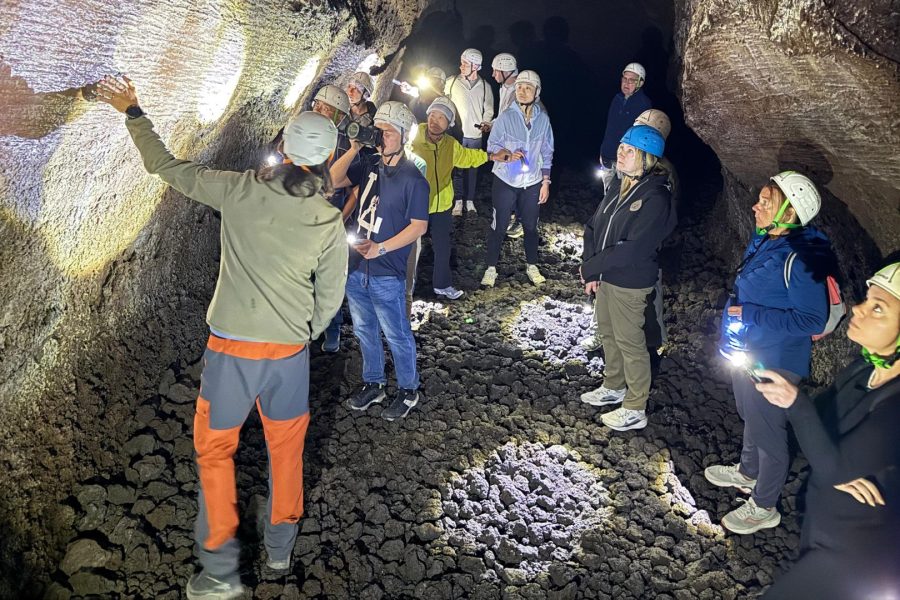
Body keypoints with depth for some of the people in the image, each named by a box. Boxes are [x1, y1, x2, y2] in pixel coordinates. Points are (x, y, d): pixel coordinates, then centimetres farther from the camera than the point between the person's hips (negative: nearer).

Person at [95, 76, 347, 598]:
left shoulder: (240, 191, -10)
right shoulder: (330, 222, -6)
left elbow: (167, 168, 2)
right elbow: (329, 298, 1)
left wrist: (133, 112, 16)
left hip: (231, 347, -1)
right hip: (289, 350, 2)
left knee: (215, 449, 15)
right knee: (287, 446, 21)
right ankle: (281, 546, 37)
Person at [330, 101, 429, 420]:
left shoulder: (413, 179, -14)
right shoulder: (370, 164, 4)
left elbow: (419, 226, -14)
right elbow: (333, 181, 1)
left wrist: (381, 248, -23)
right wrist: (354, 149, -8)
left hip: (386, 274, -6)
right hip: (356, 266, 7)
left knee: (397, 335, 9)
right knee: (364, 330, 20)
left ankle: (408, 390, 28)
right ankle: (373, 383, 38)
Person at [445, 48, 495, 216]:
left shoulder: (485, 86, 1)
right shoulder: (452, 82, -2)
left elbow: (489, 110, 8)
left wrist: (485, 123, -9)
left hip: (476, 135, 1)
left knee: (472, 169, 8)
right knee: (457, 168, 2)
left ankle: (470, 201, 18)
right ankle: (458, 201, 11)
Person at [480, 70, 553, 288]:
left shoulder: (543, 119, -3)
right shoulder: (506, 117, -10)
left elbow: (547, 152, 5)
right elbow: (492, 144, -5)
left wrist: (545, 181, 5)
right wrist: (508, 155, -25)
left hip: (532, 183, 2)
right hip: (505, 181, -2)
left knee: (531, 225, 14)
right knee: (499, 225, 5)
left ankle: (532, 266, 32)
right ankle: (491, 268, 18)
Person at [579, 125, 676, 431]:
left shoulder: (656, 197, -22)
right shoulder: (618, 184, 3)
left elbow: (634, 249, -27)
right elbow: (594, 225, 5)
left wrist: (592, 267, -19)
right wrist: (591, 269, -6)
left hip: (629, 284, -8)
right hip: (604, 277, 8)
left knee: (630, 342, 5)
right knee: (608, 333, 22)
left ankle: (635, 410, 21)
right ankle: (614, 387, 44)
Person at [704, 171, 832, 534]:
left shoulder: (800, 258, -27)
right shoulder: (763, 241, 0)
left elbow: (813, 320, -25)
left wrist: (751, 314, -26)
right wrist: (731, 332, 12)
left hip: (775, 362, -9)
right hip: (747, 352, 9)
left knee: (768, 431, 8)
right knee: (751, 418, 27)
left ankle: (764, 507, 27)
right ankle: (748, 473, 51)